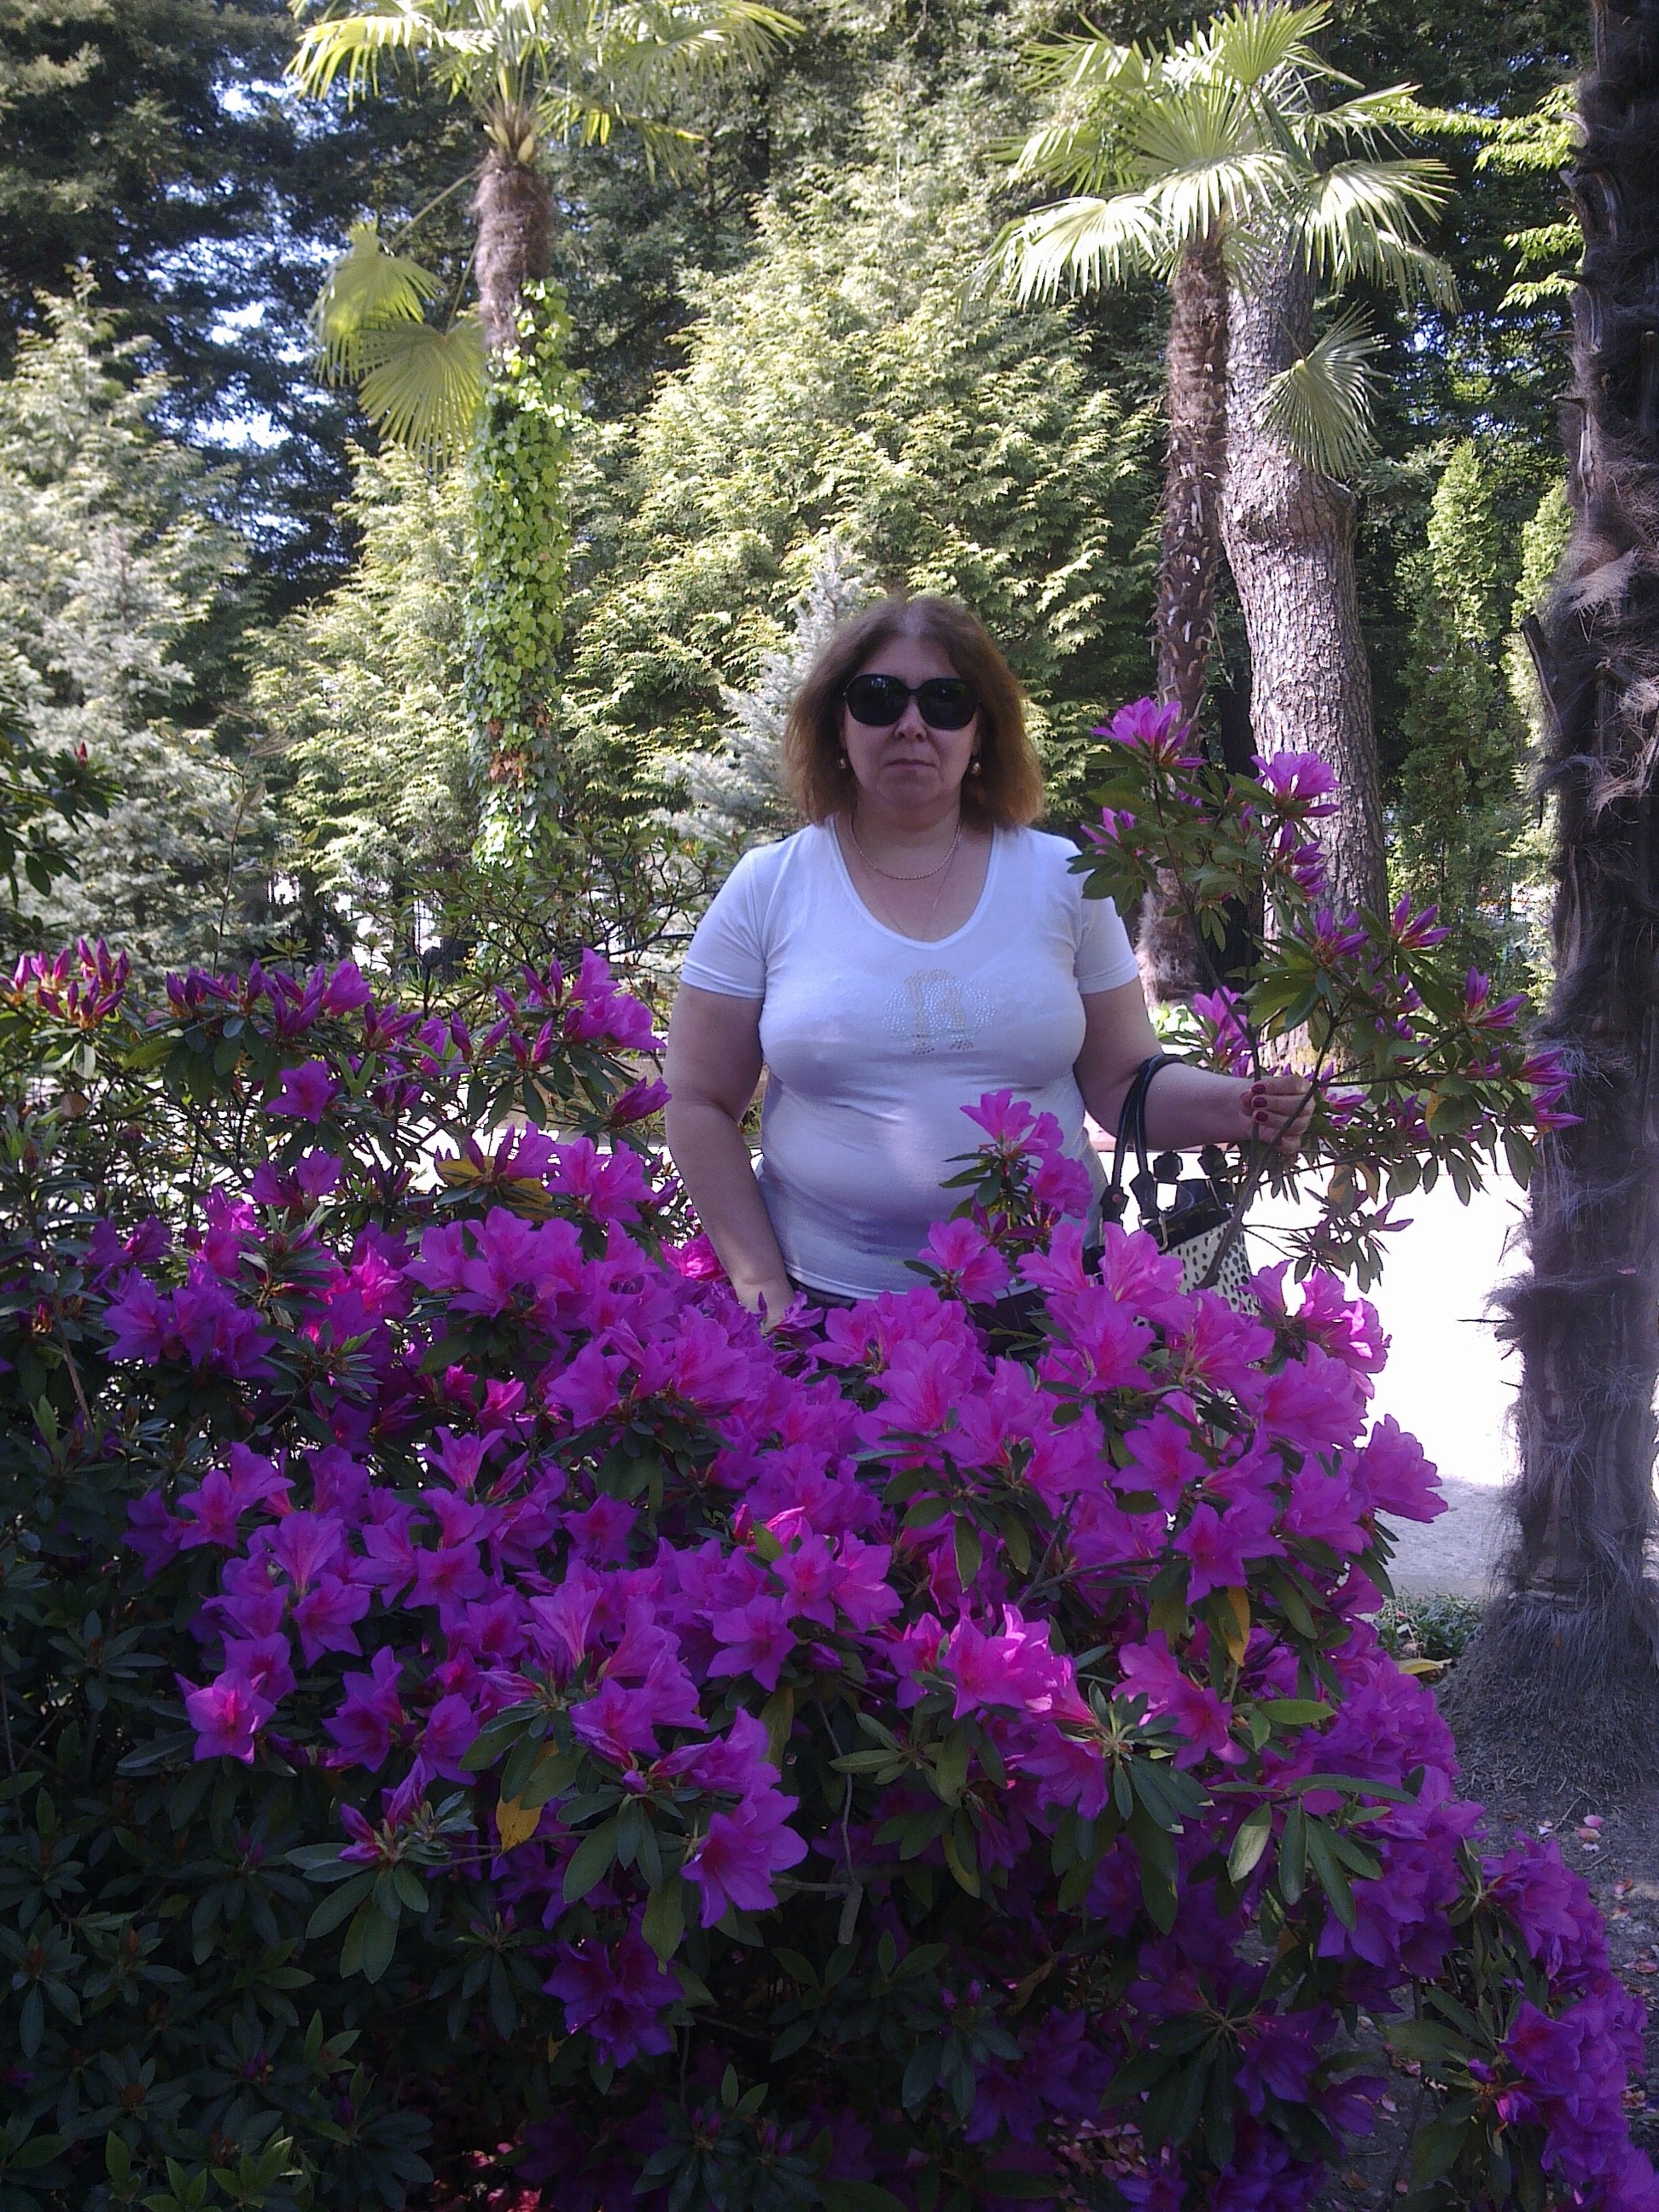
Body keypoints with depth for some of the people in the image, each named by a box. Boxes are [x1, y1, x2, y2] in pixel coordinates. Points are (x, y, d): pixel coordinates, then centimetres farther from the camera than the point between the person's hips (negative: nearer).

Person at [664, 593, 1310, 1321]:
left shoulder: (1062, 880, 2)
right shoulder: (766, 888, -1)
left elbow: (1124, 1084, 4)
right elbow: (701, 1106, 0)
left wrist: (1239, 1106, -16)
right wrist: (764, 1288, -7)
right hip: (827, 1307, -1)